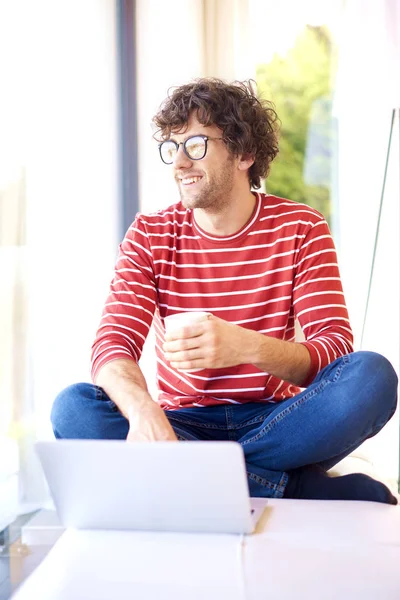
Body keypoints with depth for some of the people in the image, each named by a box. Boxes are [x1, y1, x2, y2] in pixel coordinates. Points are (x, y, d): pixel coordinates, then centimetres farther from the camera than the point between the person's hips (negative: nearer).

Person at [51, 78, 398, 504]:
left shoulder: (300, 229, -1)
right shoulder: (150, 236, 2)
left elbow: (335, 350, -12)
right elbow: (112, 345, -12)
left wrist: (247, 347, -35)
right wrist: (143, 411, -37)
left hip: (277, 421, -1)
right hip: (184, 422, 1)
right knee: (73, 408, -28)